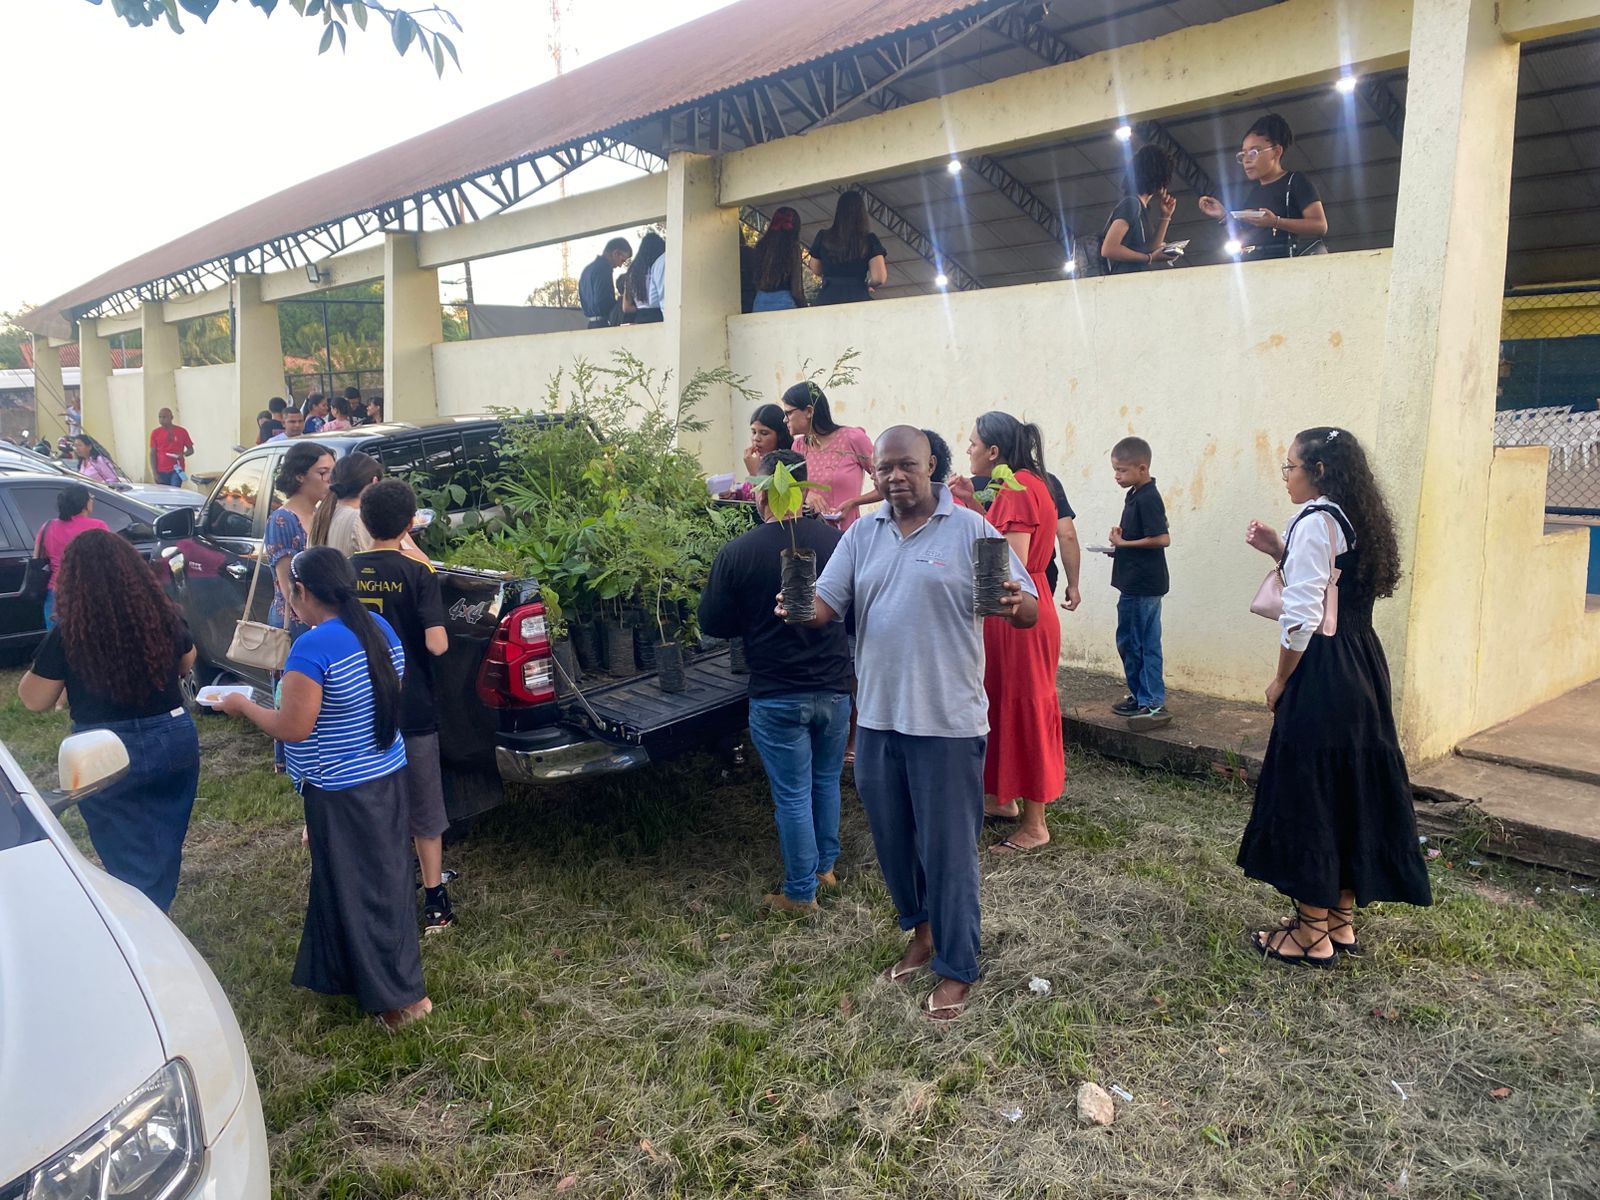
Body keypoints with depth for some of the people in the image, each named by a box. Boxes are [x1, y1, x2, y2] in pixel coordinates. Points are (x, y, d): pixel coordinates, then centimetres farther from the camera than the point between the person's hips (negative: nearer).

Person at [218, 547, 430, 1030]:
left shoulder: (313, 648, -23)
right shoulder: (379, 629, 2)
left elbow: (293, 728, -21)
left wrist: (242, 705, -5)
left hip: (341, 792, -8)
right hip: (389, 776, 8)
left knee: (358, 889, 5)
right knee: (385, 880, 18)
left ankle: (398, 997, 14)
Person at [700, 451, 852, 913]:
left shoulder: (737, 553, -15)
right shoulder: (837, 541, -8)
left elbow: (713, 624, -5)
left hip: (776, 696, -3)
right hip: (834, 688, 3)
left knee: (792, 796, 7)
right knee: (827, 781, 22)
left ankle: (801, 892, 19)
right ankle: (825, 866, 37)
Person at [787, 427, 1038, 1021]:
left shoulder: (969, 529, -6)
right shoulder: (861, 536, 8)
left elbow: (1028, 612, -8)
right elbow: (825, 605, 2)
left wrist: (1014, 602, -32)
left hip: (947, 721, -5)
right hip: (877, 716, 5)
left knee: (948, 847, 4)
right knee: (892, 838, 18)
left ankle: (955, 969, 21)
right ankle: (922, 931, 42)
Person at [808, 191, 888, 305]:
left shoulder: (823, 237, 8)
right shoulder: (870, 240, 3)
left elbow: (817, 270, 20)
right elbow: (880, 278, -4)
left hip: (828, 298, 1)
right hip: (858, 298, -1)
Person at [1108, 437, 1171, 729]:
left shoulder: (1148, 499, -17)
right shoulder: (1136, 495, 12)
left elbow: (1162, 539, -24)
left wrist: (1124, 543, -16)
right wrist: (1121, 540, 5)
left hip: (1142, 586, -10)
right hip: (1136, 583, 10)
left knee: (1143, 644, -5)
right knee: (1130, 642, 16)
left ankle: (1154, 705, 1)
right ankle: (1141, 697, 26)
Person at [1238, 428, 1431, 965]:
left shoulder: (1315, 522, -15)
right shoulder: (1356, 520, 13)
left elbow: (1302, 615, -19)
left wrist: (1280, 681, -9)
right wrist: (1279, 552, 11)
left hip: (1321, 676, -10)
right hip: (1362, 672, 10)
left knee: (1307, 793, 0)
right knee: (1352, 789, 15)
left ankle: (1313, 933, 9)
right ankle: (1341, 920, 26)